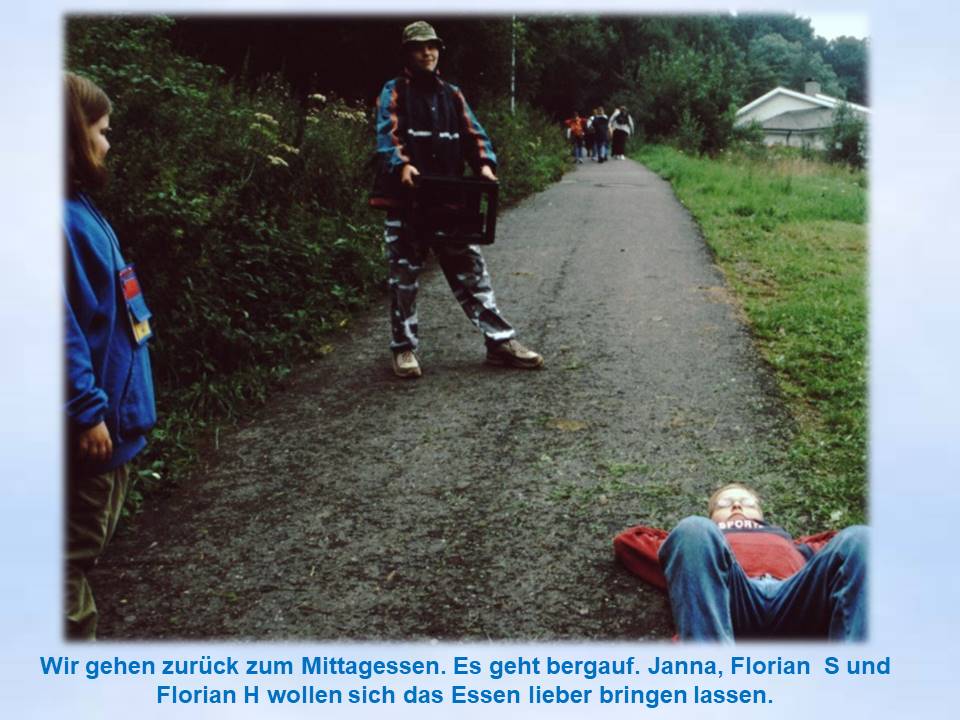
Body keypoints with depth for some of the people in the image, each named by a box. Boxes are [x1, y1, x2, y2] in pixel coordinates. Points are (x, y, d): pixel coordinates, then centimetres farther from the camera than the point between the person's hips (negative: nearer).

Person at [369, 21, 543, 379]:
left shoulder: (452, 95, 17)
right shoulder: (394, 92, 4)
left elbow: (473, 134, 9)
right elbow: (388, 133, -12)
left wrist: (484, 164, -12)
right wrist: (403, 165, -31)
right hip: (405, 200, -3)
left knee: (471, 270, 3)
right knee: (404, 276, 4)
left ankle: (499, 341, 6)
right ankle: (403, 348, 15)